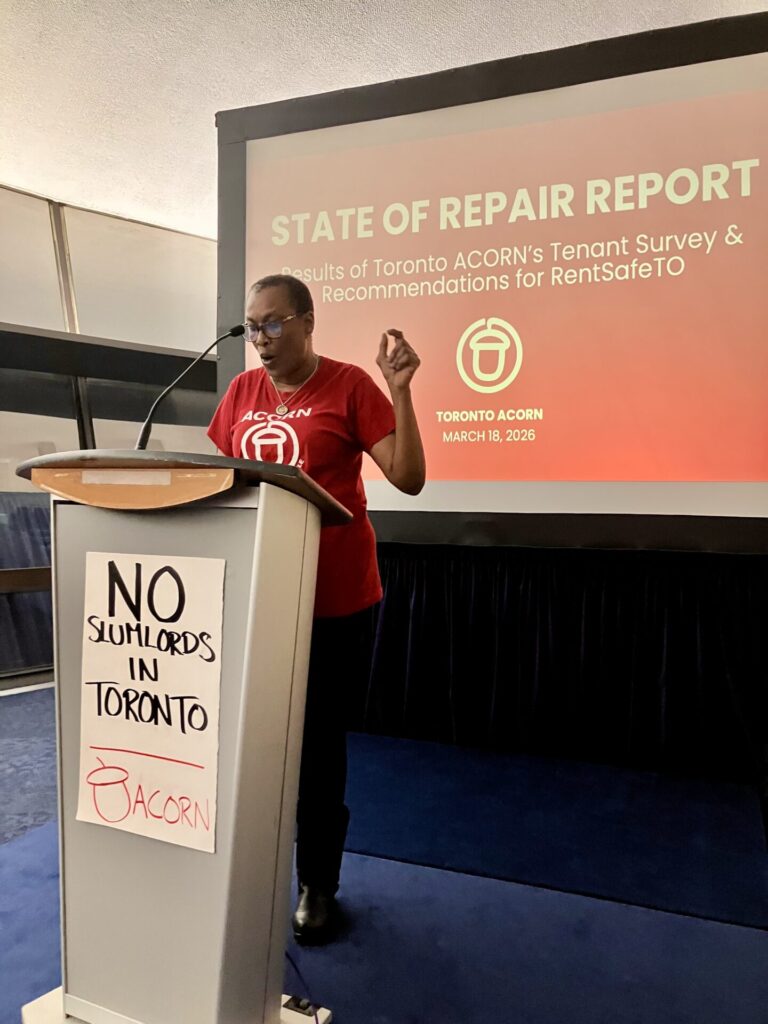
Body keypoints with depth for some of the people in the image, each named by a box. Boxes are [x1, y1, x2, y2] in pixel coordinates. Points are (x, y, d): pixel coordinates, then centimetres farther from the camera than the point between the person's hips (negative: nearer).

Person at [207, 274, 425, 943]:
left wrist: (401, 391, -20)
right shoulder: (242, 392, 8)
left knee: (318, 740, 8)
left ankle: (317, 884, 29)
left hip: (334, 597, -4)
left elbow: (409, 478, -12)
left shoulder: (350, 386, -6)